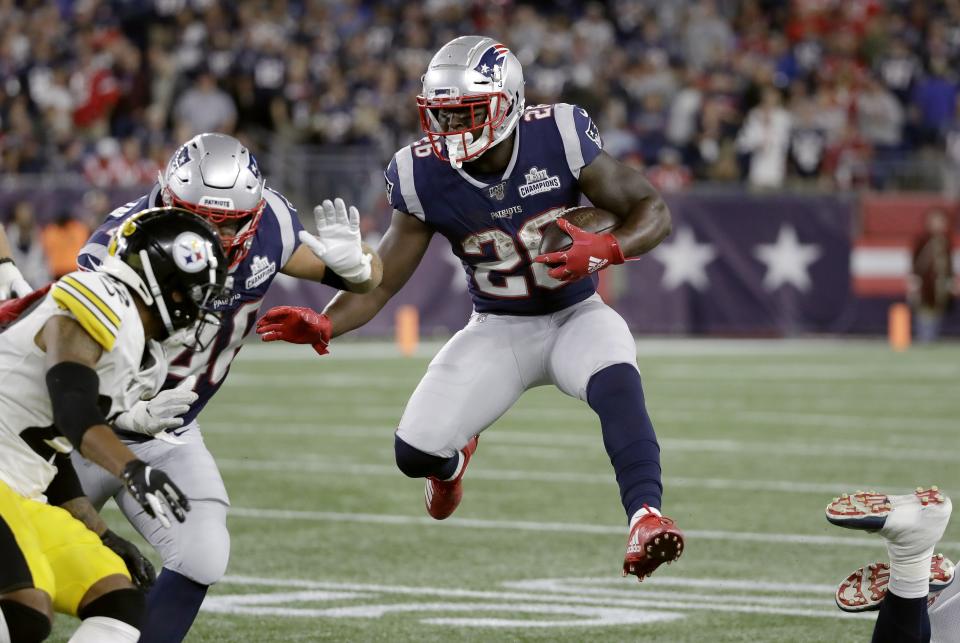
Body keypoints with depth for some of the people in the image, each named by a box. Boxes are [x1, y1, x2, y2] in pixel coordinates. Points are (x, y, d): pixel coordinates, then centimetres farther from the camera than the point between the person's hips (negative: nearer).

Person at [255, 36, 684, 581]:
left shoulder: (558, 138, -22)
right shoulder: (425, 177, -16)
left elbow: (653, 211, -15)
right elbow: (379, 283, -9)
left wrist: (606, 250, -36)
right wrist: (322, 326, -29)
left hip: (575, 316, -2)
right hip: (498, 329, 2)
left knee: (617, 385, -36)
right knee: (415, 453, -9)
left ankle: (646, 518, -45)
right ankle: (453, 458, 30)